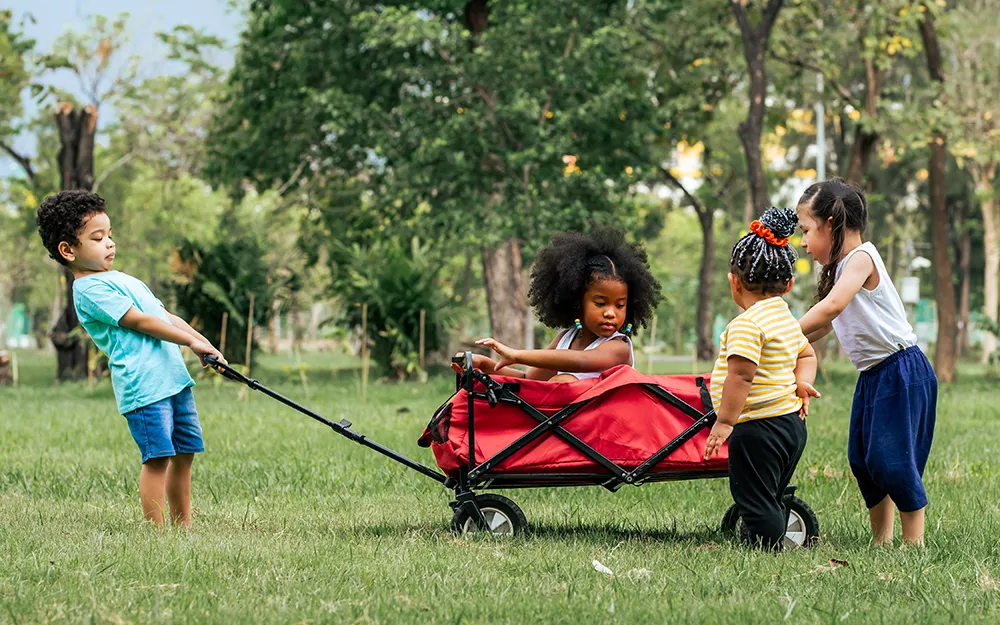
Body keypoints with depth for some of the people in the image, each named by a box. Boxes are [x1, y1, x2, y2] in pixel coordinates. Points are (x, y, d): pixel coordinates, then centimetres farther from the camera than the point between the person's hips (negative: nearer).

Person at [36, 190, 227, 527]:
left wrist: (205, 344, 15)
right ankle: (156, 532, -10)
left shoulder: (123, 280, 24)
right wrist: (191, 341, -9)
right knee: (157, 457, -13)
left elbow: (166, 316, 25)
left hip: (174, 378, 9)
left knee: (184, 455, 10)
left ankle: (183, 526, 18)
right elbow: (139, 321, -12)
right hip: (143, 384, -9)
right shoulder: (90, 290, -7)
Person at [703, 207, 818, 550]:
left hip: (759, 428, -10)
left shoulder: (746, 323, -17)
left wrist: (724, 422, -21)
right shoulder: (787, 319, 14)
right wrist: (802, 381, 14)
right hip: (791, 422, 10)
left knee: (755, 500, -3)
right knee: (769, 499, 18)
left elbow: (740, 375, -24)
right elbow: (807, 354, 30)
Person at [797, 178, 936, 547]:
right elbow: (824, 325, 16)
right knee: (862, 459, 8)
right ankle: (882, 541, 14)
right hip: (872, 376, 10)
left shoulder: (861, 258, -14)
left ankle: (914, 542, -4)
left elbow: (831, 307, -30)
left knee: (892, 459, -10)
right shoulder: (840, 267, 15)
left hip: (901, 371, -10)